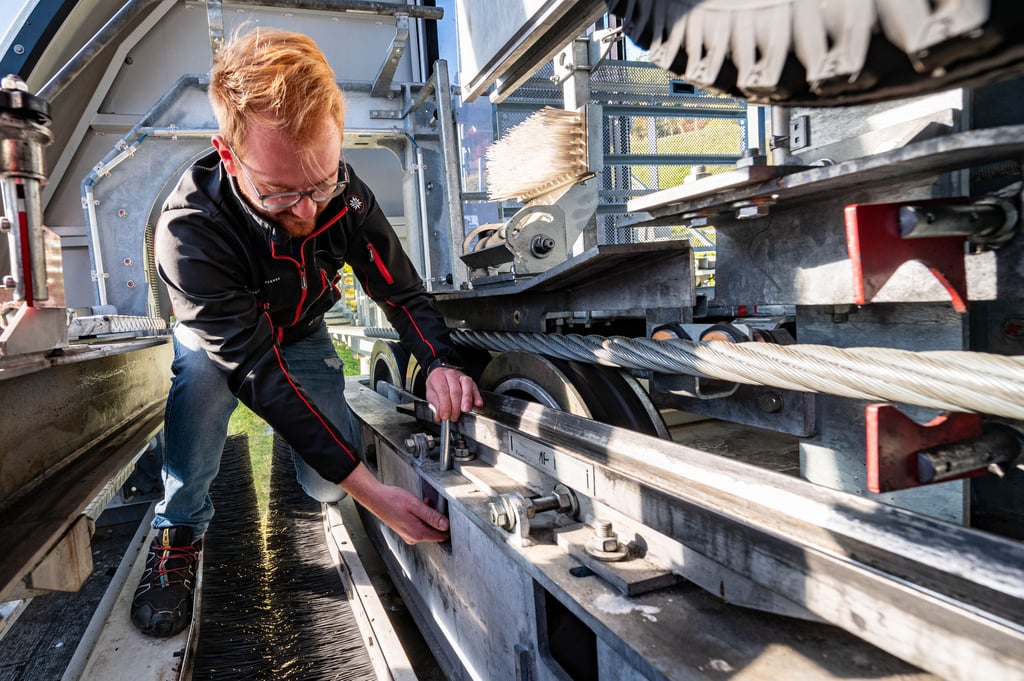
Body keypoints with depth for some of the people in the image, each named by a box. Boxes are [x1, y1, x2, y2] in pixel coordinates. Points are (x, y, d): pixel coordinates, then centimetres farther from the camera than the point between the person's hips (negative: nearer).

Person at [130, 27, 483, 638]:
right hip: (221, 341, -2)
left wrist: (442, 363, -41)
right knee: (203, 369, -38)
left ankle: (288, 435, 27)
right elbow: (257, 372, -42)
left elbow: (402, 290, -18)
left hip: (303, 335, 3)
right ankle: (180, 532, -13)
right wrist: (369, 490, -46)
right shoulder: (190, 229, -40)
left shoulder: (345, 195, -28)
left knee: (329, 489, -9)